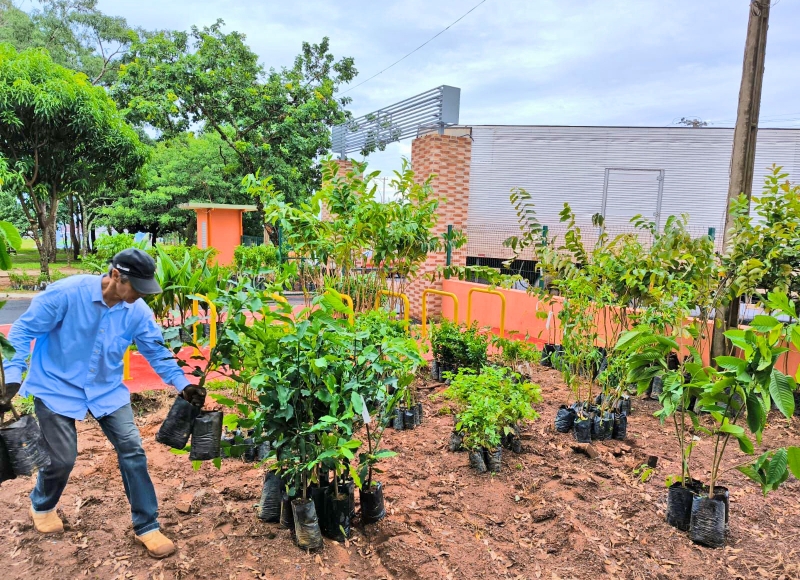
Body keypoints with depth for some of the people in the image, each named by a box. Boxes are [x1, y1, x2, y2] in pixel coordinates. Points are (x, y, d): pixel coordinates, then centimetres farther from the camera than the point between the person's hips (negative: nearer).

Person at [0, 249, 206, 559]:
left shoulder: (137, 310, -11)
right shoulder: (66, 292, -23)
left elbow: (156, 350, -1)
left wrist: (182, 384, -9)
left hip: (107, 389, 3)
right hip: (57, 387, -3)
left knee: (132, 450, -4)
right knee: (63, 459, 1)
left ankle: (146, 527, 10)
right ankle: (41, 505, 39)